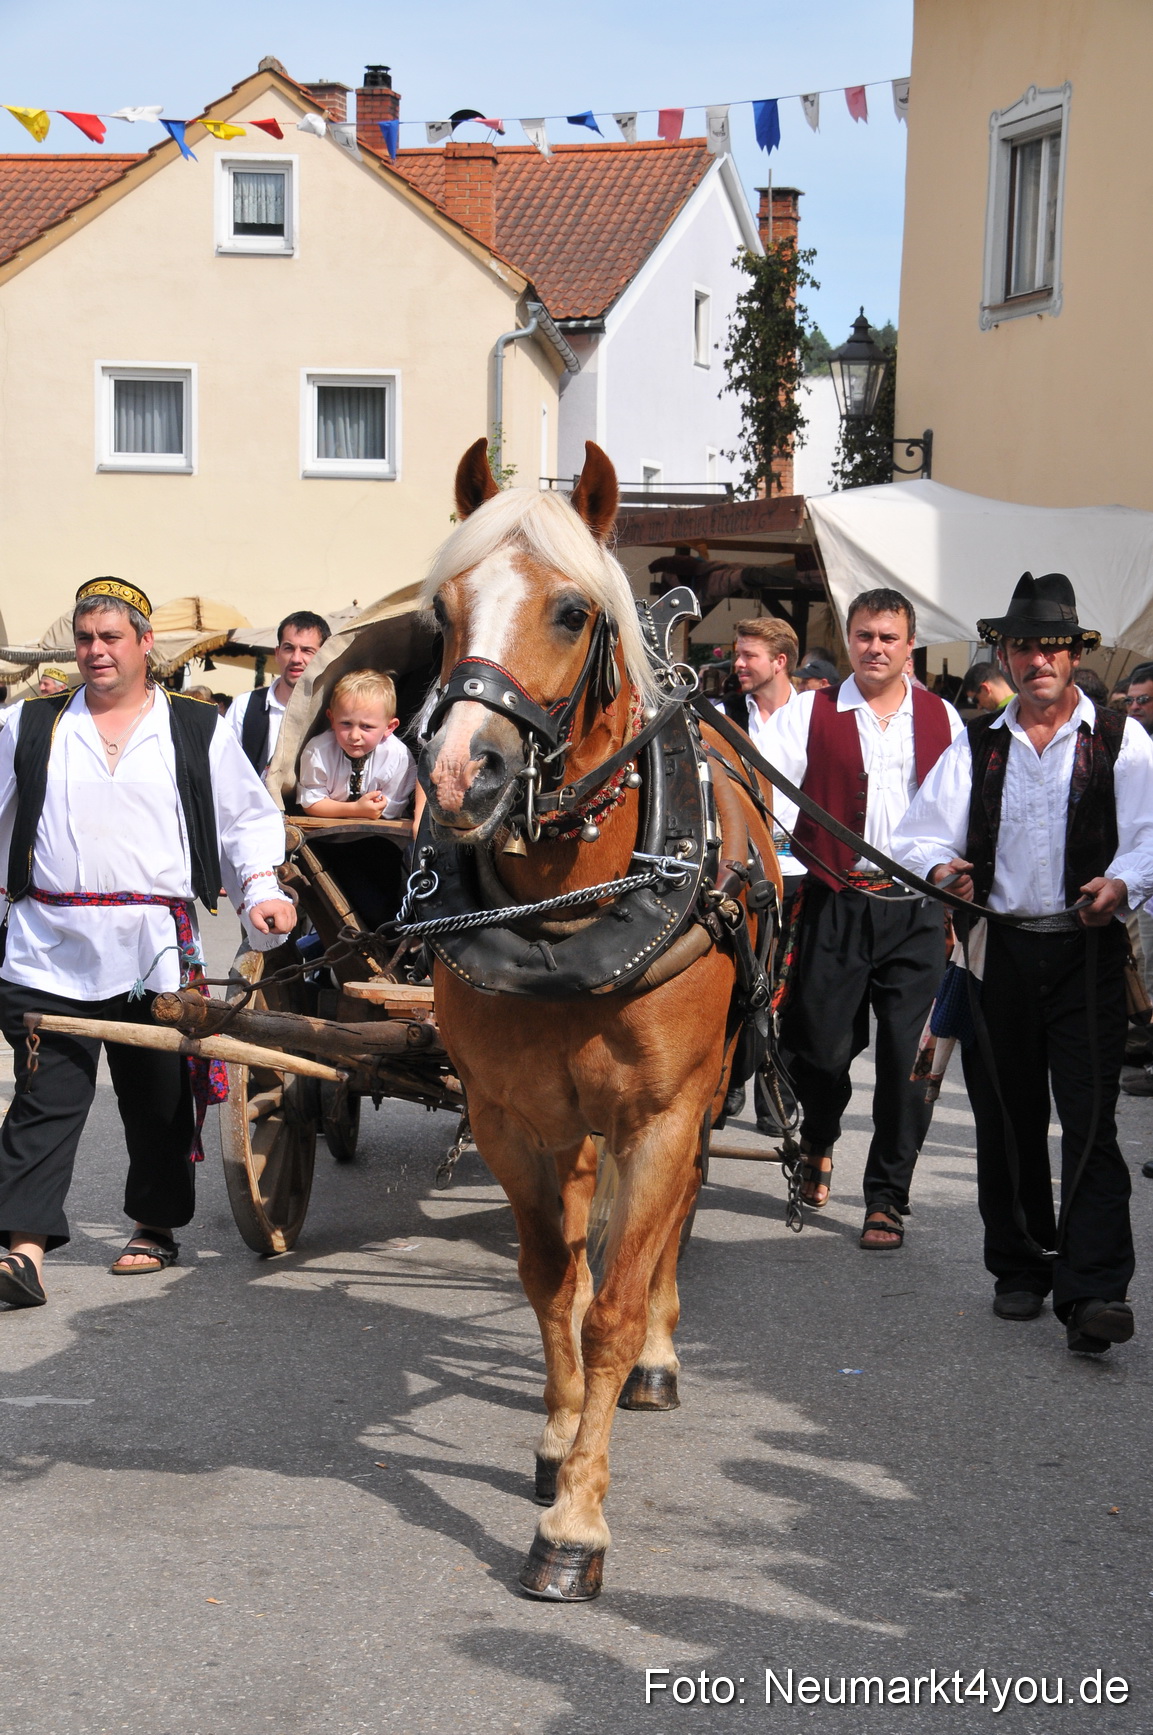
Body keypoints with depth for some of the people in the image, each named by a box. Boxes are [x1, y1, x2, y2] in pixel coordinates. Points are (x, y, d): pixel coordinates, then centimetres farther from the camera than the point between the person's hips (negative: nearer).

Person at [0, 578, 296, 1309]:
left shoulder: (199, 730, 9)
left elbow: (249, 816, 12)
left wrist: (261, 889, -3)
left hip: (156, 951, 0)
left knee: (159, 1098, 10)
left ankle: (155, 1227, 27)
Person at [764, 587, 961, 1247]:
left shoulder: (942, 718, 10)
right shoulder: (811, 713, 5)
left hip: (917, 912, 1)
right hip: (836, 905, -1)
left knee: (908, 1057, -2)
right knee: (824, 1045, 4)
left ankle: (888, 1198, 11)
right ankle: (820, 1141, 37)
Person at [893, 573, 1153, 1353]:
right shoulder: (976, 748, 14)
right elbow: (923, 833, 7)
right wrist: (940, 868, -15)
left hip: (1086, 948, -3)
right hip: (999, 947, 3)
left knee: (1090, 1119, -10)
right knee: (1006, 1118, 9)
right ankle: (1020, 1267, 23)